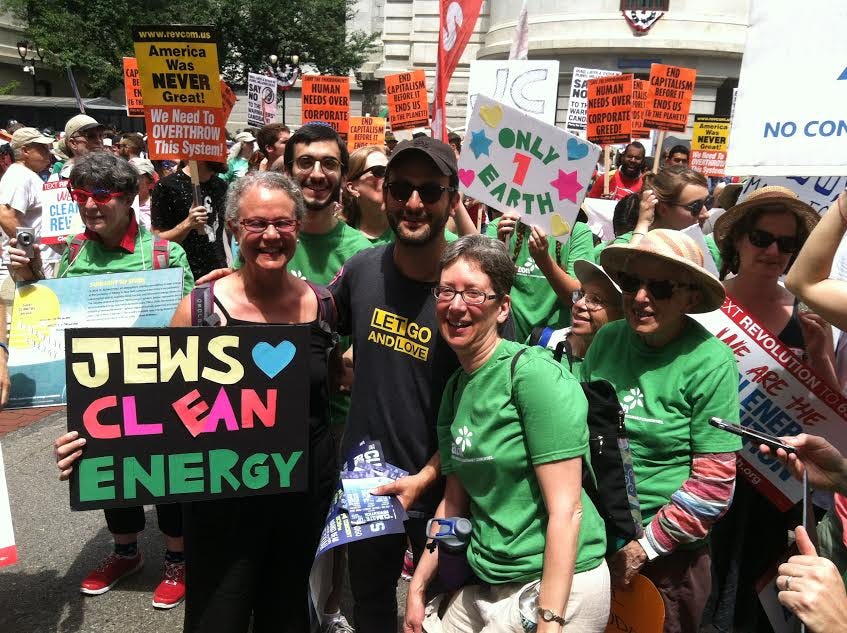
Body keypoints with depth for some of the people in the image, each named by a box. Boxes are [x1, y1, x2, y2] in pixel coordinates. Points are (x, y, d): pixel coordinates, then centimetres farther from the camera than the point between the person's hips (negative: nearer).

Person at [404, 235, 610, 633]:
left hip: (558, 585, -6)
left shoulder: (532, 373, -18)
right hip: (485, 582, 7)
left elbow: (566, 509, -20)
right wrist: (418, 586, 12)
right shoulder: (455, 387, 4)